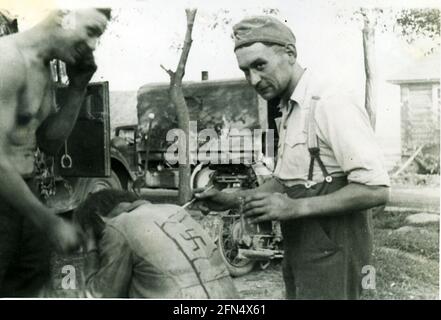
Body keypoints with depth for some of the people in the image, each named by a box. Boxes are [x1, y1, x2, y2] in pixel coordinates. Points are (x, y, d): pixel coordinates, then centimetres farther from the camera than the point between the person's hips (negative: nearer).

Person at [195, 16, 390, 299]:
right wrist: (233, 199, 7)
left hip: (330, 257, -9)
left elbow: (375, 190, -23)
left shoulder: (332, 105, -19)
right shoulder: (288, 113, 12)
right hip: (298, 254, 9)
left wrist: (295, 207, -24)